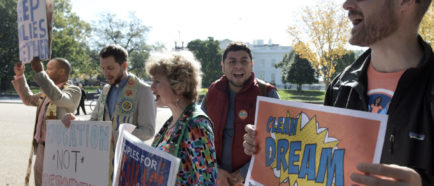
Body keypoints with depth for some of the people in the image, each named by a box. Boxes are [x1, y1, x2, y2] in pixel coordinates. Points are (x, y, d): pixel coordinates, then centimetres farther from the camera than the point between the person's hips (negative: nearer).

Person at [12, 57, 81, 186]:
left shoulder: (73, 90, -9)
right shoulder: (46, 93, 15)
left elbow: (58, 98, -30)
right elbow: (28, 99, 31)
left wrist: (39, 72, -28)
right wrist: (19, 76, 21)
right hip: (41, 148, 8)